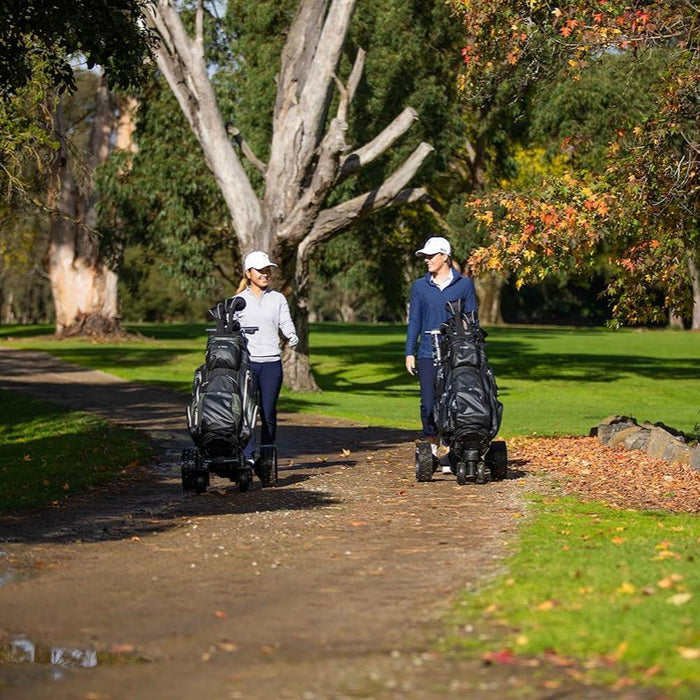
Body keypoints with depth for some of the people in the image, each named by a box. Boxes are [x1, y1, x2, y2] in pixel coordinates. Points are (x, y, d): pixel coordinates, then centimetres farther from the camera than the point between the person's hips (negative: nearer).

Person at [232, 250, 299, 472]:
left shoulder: (278, 299, 12)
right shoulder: (238, 300, 9)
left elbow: (286, 322, 1)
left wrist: (292, 335, -21)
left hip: (271, 362, 1)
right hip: (246, 362, -1)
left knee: (268, 412, 1)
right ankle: (248, 456, -5)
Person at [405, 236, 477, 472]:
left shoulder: (464, 285, 5)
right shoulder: (420, 286, 10)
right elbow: (414, 321, 12)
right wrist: (409, 353, 5)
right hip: (428, 355, 1)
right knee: (428, 404, -3)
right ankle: (431, 448, 12)